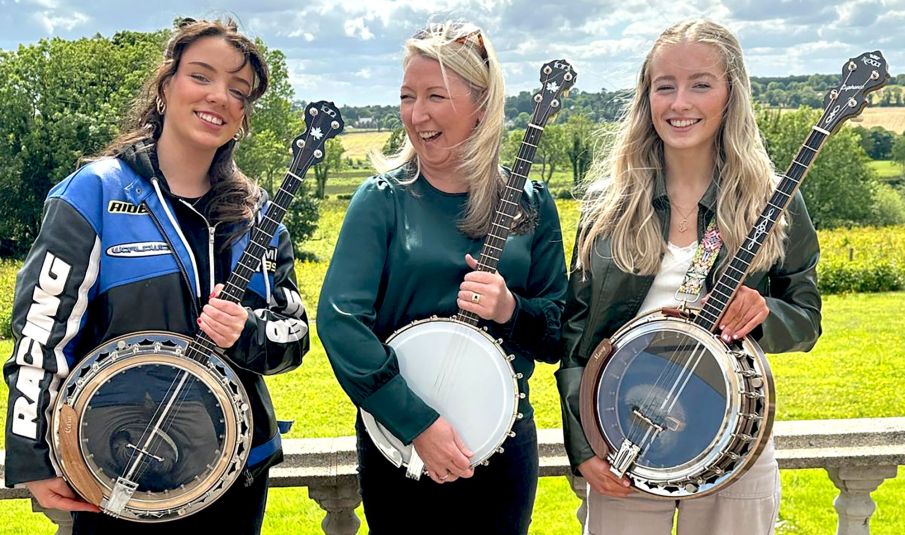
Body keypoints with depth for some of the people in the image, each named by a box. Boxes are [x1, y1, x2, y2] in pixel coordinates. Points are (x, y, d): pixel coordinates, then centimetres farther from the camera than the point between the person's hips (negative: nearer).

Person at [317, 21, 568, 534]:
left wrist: (511, 311, -19)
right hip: (396, 443, -2)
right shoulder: (383, 200, -7)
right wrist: (417, 421, -22)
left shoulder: (530, 204, 0)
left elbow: (560, 334, 2)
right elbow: (340, 318, -16)